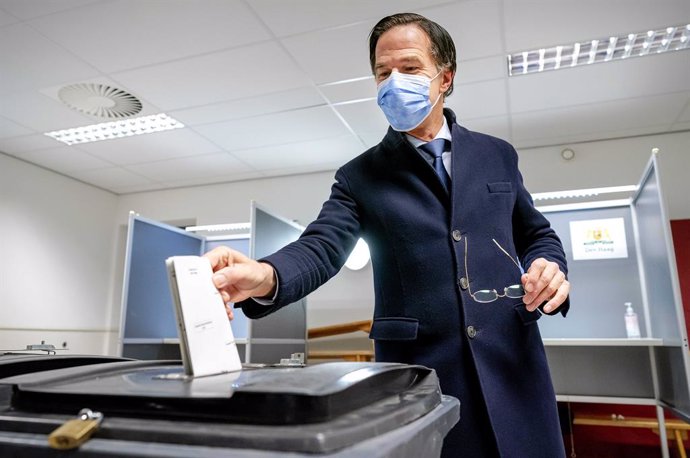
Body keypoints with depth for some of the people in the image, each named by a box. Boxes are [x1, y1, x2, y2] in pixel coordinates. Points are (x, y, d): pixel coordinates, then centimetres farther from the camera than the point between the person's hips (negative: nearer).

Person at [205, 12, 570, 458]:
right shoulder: (360, 177, 2)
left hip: (512, 368, 3)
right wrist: (265, 276, -33)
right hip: (420, 374, -1)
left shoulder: (497, 155, 9)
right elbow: (322, 247, -11)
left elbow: (537, 234, 16)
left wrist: (551, 268, -8)